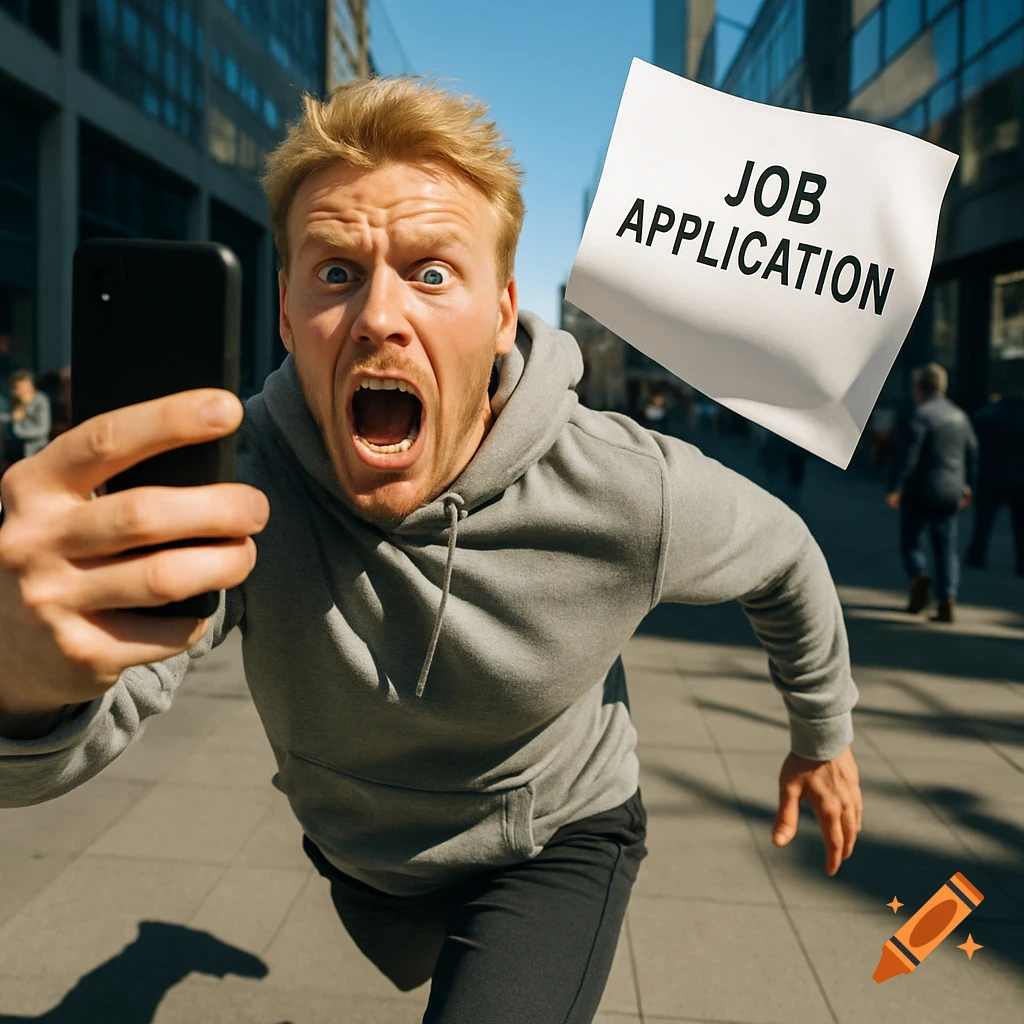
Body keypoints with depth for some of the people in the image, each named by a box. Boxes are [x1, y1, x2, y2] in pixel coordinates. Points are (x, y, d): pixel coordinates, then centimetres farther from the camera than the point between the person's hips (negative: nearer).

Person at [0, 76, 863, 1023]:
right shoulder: (228, 478, -32)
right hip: (359, 854, 3)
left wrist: (824, 733, 6)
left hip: (556, 844, -2)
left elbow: (783, 555, -10)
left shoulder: (633, 497, -33)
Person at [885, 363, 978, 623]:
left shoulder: (919, 416, -10)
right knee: (946, 545, 6)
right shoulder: (959, 416, 13)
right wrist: (967, 485, 28)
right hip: (950, 492, 6)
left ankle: (920, 575, -16)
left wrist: (894, 488, -17)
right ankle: (948, 600, -3)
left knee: (909, 538, 9)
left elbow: (906, 455, -17)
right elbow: (972, 453, 18)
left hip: (919, 490, -6)